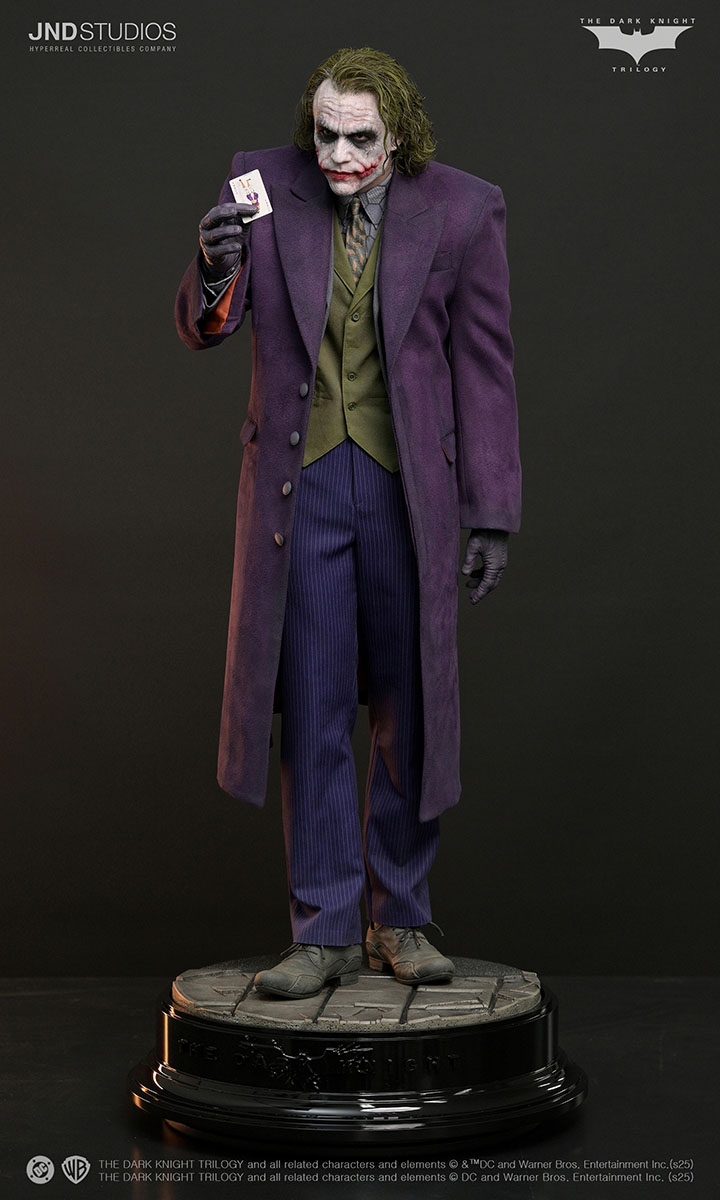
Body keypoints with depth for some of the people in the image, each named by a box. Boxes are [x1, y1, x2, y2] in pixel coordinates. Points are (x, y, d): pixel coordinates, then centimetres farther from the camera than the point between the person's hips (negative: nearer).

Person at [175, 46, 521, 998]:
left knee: (411, 713, 8)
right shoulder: (264, 186, -1)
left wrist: (492, 514, -1)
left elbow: (484, 368, 0)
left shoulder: (461, 209, -4)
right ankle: (324, 932, 15)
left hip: (408, 490, 0)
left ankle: (398, 920, 24)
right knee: (311, 715, 4)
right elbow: (201, 330, 2)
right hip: (299, 486, 1)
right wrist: (218, 269, -21)